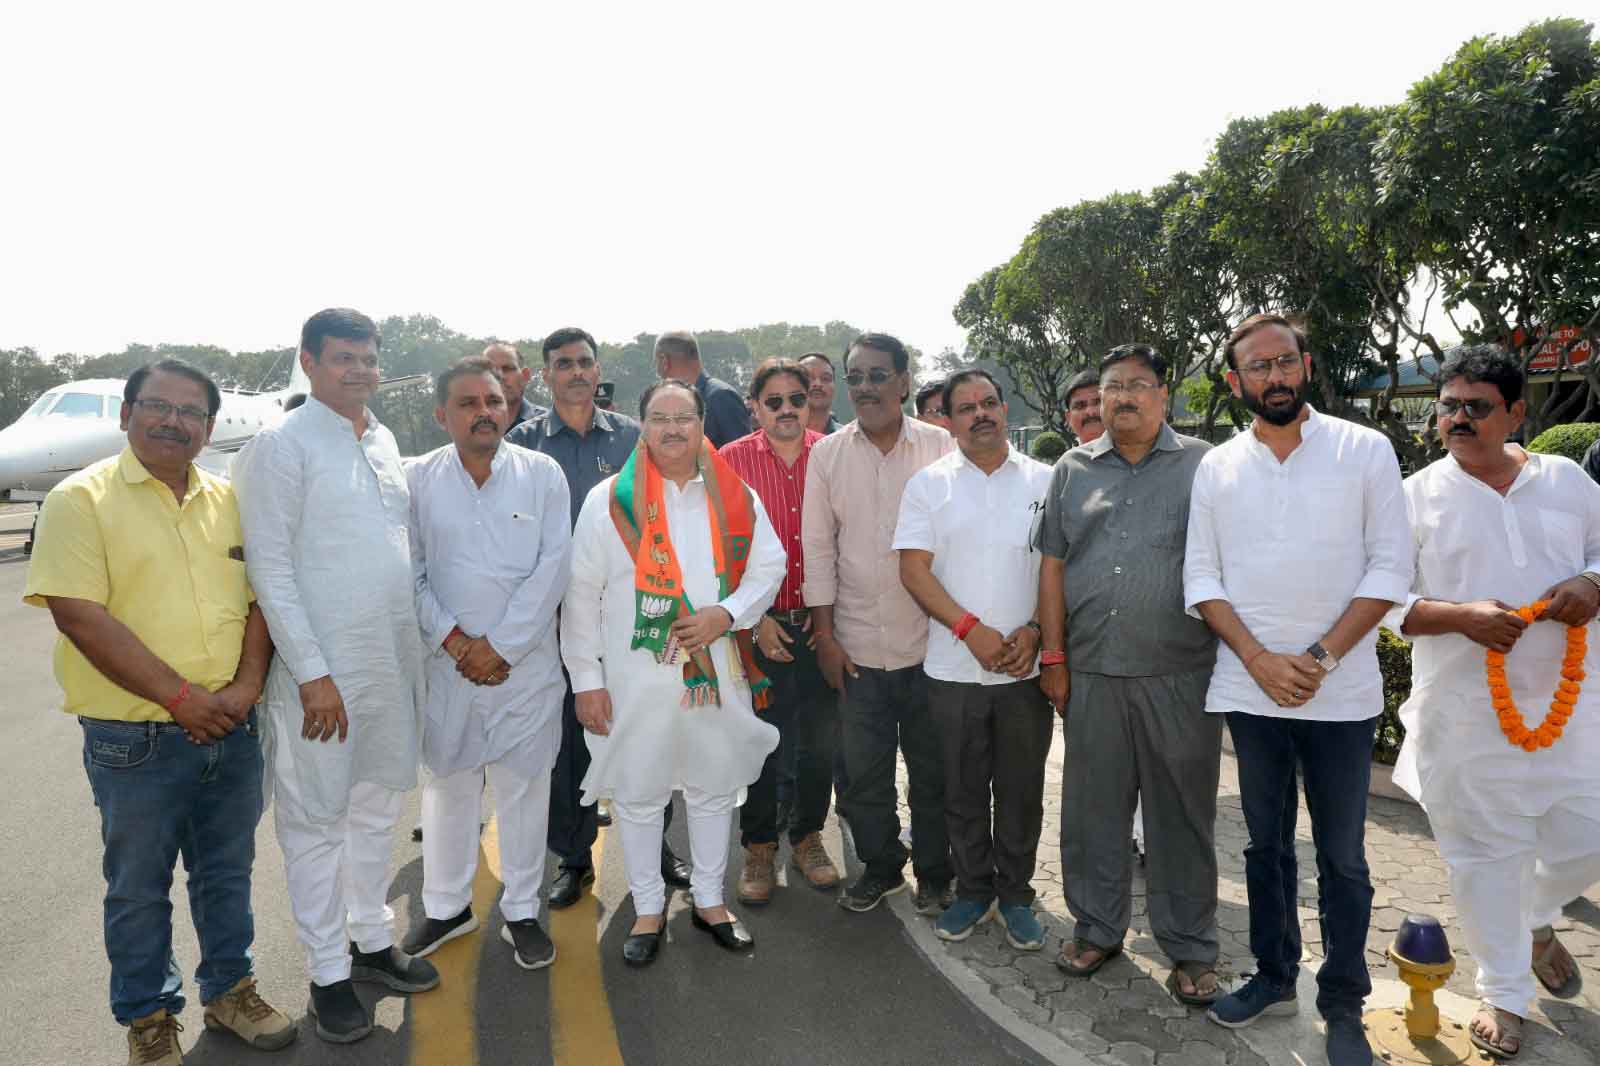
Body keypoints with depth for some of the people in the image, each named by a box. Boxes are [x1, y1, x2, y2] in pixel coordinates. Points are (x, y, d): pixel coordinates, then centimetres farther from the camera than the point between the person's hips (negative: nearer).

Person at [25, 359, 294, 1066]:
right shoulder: (82, 499, -8)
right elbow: (81, 616, -17)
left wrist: (246, 685, -10)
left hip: (233, 731, 4)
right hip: (134, 741, -4)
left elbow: (259, 600, 6)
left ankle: (229, 988, 38)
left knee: (227, 872, 18)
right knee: (139, 887, 13)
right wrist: (182, 698, -18)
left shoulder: (229, 501, 7)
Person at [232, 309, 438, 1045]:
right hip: (322, 667, -6)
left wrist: (424, 642, 11)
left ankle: (372, 940, 34)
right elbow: (269, 569, -13)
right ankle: (327, 974, 22)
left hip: (395, 662, 6)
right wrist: (312, 673, -16)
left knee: (378, 805, 17)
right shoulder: (281, 445, -9)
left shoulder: (383, 441, 11)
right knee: (317, 819, 7)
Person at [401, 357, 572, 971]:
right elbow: (409, 574, 0)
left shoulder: (542, 474, -1)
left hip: (526, 662, -1)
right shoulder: (418, 479, 2)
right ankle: (446, 907, 33)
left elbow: (552, 570, -7)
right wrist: (455, 641, -10)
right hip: (446, 664, 1)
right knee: (447, 787, 13)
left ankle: (521, 913, 25)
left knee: (523, 788, 8)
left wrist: (499, 647, -10)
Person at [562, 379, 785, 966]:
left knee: (715, 789, 15)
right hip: (637, 677, -2)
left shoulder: (736, 496, 3)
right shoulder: (609, 499, -4)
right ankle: (648, 909, 29)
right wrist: (587, 679, -6)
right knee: (638, 795, 9)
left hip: (719, 672, 3)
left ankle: (710, 900, 35)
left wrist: (725, 614, -13)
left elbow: (769, 567, 5)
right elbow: (582, 594, -3)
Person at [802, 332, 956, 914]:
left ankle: (934, 875, 32)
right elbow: (818, 548, 3)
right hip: (857, 645, 2)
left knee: (933, 770, 12)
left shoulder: (941, 447, -3)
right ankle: (879, 868, 34)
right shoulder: (827, 453, 2)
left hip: (930, 641, -1)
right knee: (864, 772, 12)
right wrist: (824, 636, 0)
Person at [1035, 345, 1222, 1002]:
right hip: (1091, 673, 3)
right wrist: (1054, 657, 4)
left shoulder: (1203, 466, 3)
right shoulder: (1073, 470, 10)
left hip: (1179, 675, -2)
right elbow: (1053, 565, 9)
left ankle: (1190, 948, 24)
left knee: (1183, 811, 8)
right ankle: (1097, 929, 29)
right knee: (1093, 805, 12)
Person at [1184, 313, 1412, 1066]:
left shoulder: (1365, 451, -1)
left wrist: (1321, 658, -13)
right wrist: (1262, 661, -10)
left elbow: (1390, 567, -5)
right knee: (1266, 842, 15)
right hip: (1250, 689, 2)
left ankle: (1343, 1005, 25)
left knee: (1342, 855, 8)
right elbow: (1201, 579, 1)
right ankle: (1273, 976, 31)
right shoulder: (1216, 467, 4)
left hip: (1341, 692, -2)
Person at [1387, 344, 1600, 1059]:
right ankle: (1504, 993, 26)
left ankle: (1536, 920, 44)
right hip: (1464, 717, -3)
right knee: (1484, 853, 6)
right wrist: (1461, 615, -19)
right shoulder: (1417, 496, -2)